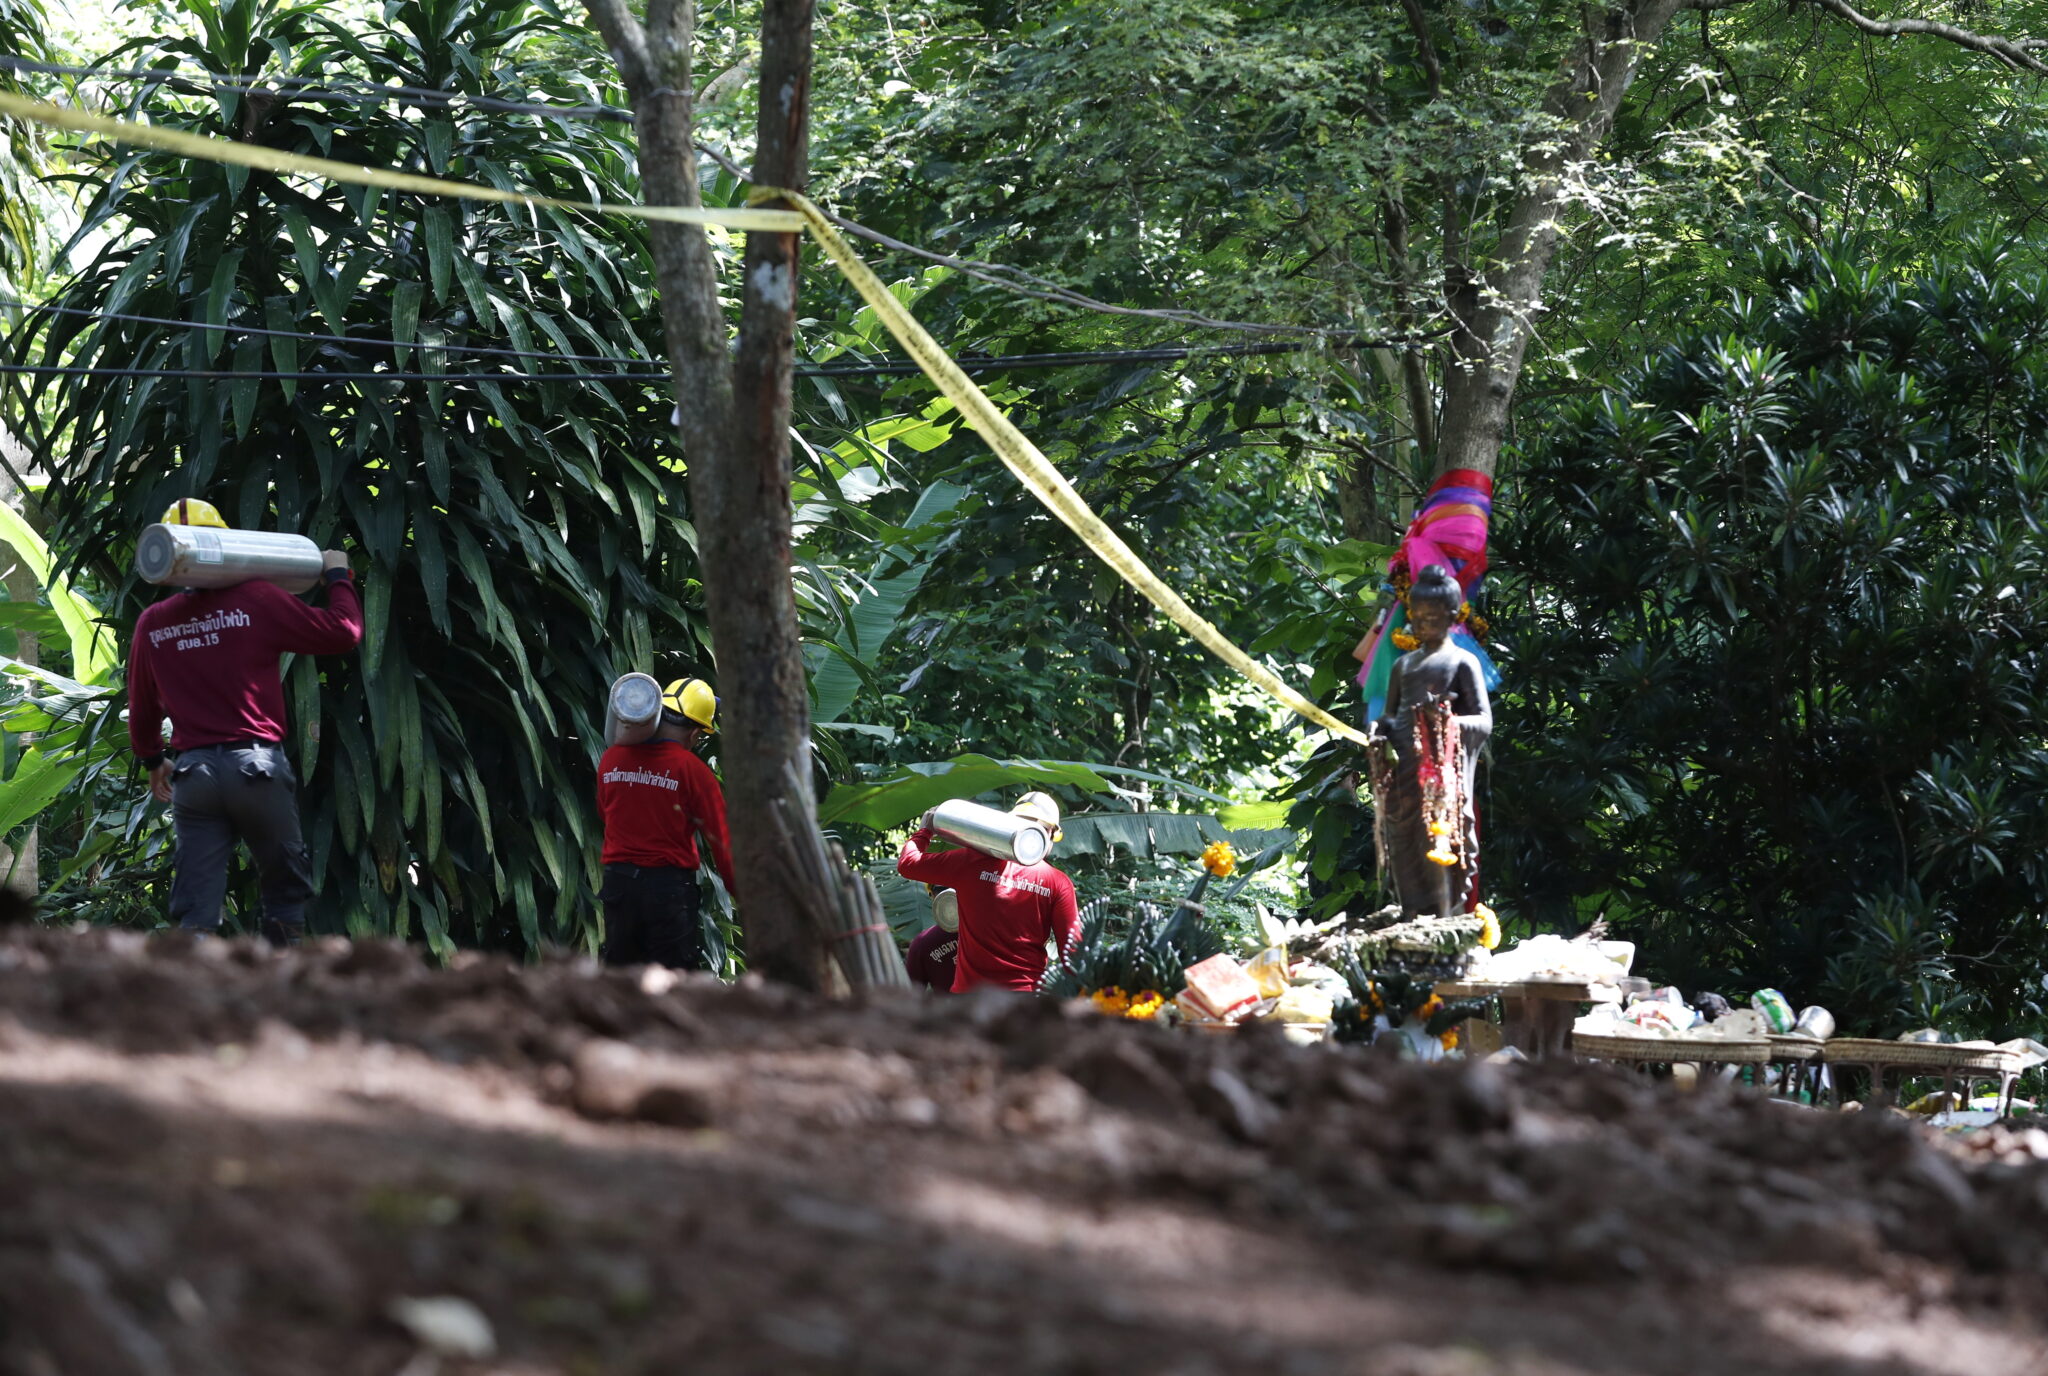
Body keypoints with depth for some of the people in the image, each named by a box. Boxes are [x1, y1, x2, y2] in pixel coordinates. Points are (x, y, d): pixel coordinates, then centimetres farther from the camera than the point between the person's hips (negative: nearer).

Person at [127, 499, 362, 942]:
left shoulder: (152, 623, 5)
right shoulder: (258, 600, -6)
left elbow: (142, 707, 17)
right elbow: (343, 632, -4)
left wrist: (152, 760, 35)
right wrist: (339, 578, 14)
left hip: (193, 771, 2)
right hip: (257, 765, -2)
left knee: (196, 910, 2)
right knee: (286, 892, 12)